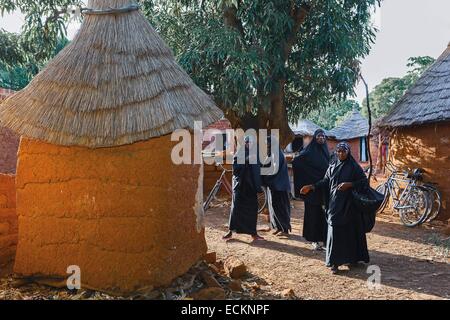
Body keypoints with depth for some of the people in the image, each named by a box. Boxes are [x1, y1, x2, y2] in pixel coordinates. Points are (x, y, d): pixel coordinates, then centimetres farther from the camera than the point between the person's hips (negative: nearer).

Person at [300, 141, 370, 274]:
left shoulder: (354, 167, -4)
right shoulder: (332, 166, 8)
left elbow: (364, 181, -6)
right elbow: (325, 182, 12)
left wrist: (349, 184, -19)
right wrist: (312, 187, 0)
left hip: (349, 205, -3)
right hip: (335, 204, 3)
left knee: (350, 230, 4)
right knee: (335, 232, 1)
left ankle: (353, 257, 20)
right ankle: (335, 262, 7)